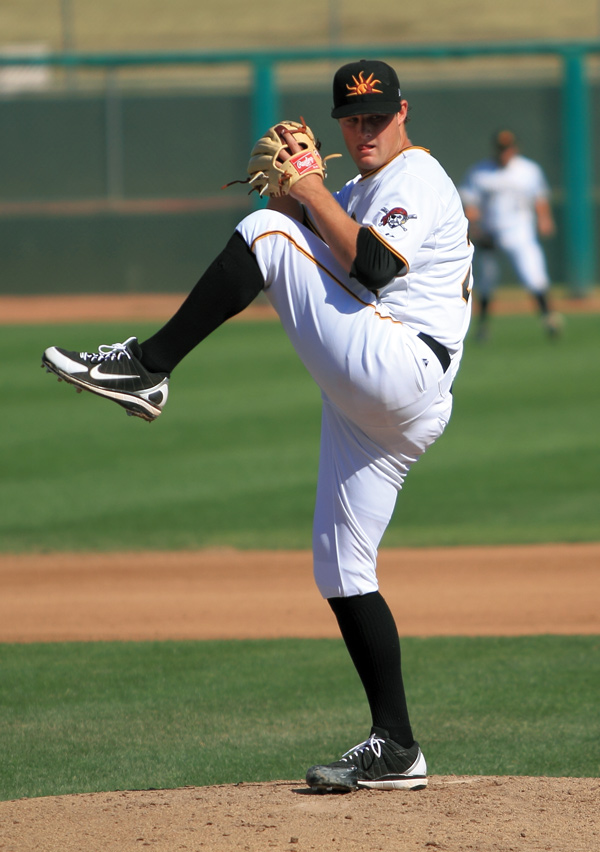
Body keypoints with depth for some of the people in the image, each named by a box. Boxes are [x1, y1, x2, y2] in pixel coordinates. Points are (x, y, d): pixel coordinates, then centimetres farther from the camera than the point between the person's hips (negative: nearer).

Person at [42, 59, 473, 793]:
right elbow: (299, 226, 21)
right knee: (341, 570, 8)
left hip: (399, 368, -10)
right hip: (367, 412, 10)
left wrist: (311, 195, -10)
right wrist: (288, 183, 4)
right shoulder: (358, 193, 28)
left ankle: (146, 368, -16)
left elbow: (373, 266, -18)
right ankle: (394, 750, 7)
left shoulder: (418, 178, -2)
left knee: (267, 236, -15)